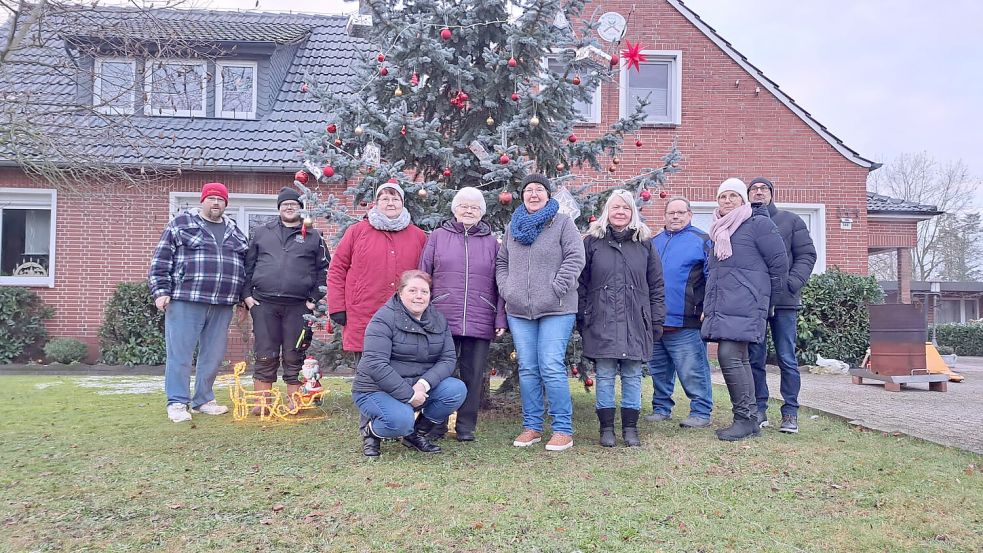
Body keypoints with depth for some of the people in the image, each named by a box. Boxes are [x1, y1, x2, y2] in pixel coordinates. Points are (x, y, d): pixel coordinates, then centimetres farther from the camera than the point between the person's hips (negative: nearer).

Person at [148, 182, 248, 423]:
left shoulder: (235, 232, 17)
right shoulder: (180, 224, 4)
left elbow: (246, 267, 22)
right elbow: (160, 261, 1)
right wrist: (161, 291, -7)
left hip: (222, 306, 5)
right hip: (185, 302, -4)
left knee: (213, 356, 9)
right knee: (180, 354, -1)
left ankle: (203, 400, 21)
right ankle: (177, 403, 8)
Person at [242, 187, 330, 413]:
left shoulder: (313, 237, 11)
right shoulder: (260, 233, 14)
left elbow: (324, 269, 8)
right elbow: (247, 265, 13)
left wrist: (315, 299, -1)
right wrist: (246, 295, 3)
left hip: (298, 306, -1)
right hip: (264, 304, 1)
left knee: (294, 357, 4)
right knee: (265, 356, 2)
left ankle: (293, 401, 12)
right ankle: (261, 402, 9)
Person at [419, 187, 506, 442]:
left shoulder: (491, 242, 12)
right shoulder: (437, 237, 9)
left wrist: (500, 319, 3)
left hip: (480, 322, 1)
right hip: (442, 320, -1)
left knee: (474, 374, 5)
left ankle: (466, 426, 17)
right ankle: (435, 424, 18)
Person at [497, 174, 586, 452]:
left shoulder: (563, 223, 3)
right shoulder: (513, 227, 17)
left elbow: (575, 258, -6)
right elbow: (501, 263, 21)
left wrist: (556, 289, -13)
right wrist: (506, 290, 5)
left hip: (556, 310, -5)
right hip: (519, 311, 5)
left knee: (552, 368, -10)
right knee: (527, 369, 7)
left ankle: (563, 429, 0)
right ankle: (531, 426, 17)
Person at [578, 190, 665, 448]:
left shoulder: (644, 244, 9)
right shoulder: (592, 242, 4)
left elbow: (656, 286, 9)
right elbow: (581, 284, 5)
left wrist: (657, 321, 5)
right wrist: (582, 319, 0)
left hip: (636, 322, 1)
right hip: (601, 322, -1)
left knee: (632, 376, 6)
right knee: (605, 376, 3)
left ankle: (630, 428, 16)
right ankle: (606, 428, 13)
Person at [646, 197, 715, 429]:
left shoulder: (702, 241, 1)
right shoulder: (654, 242, 17)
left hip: (686, 323, -6)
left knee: (692, 371, -4)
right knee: (659, 370, 14)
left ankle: (701, 412, 5)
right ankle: (661, 407, 26)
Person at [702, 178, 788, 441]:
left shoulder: (759, 224, -3)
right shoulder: (719, 230, 19)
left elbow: (779, 263, -3)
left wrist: (765, 299, 3)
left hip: (744, 305, -7)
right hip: (720, 306, 7)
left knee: (729, 355, -16)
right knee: (738, 359, 8)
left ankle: (746, 418, -7)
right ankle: (749, 418, 13)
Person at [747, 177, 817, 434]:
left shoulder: (790, 221, 8)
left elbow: (806, 256, 3)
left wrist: (792, 283, -12)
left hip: (783, 300, -1)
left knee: (787, 359, 1)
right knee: (755, 359, 4)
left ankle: (790, 412, 9)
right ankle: (759, 410, 14)